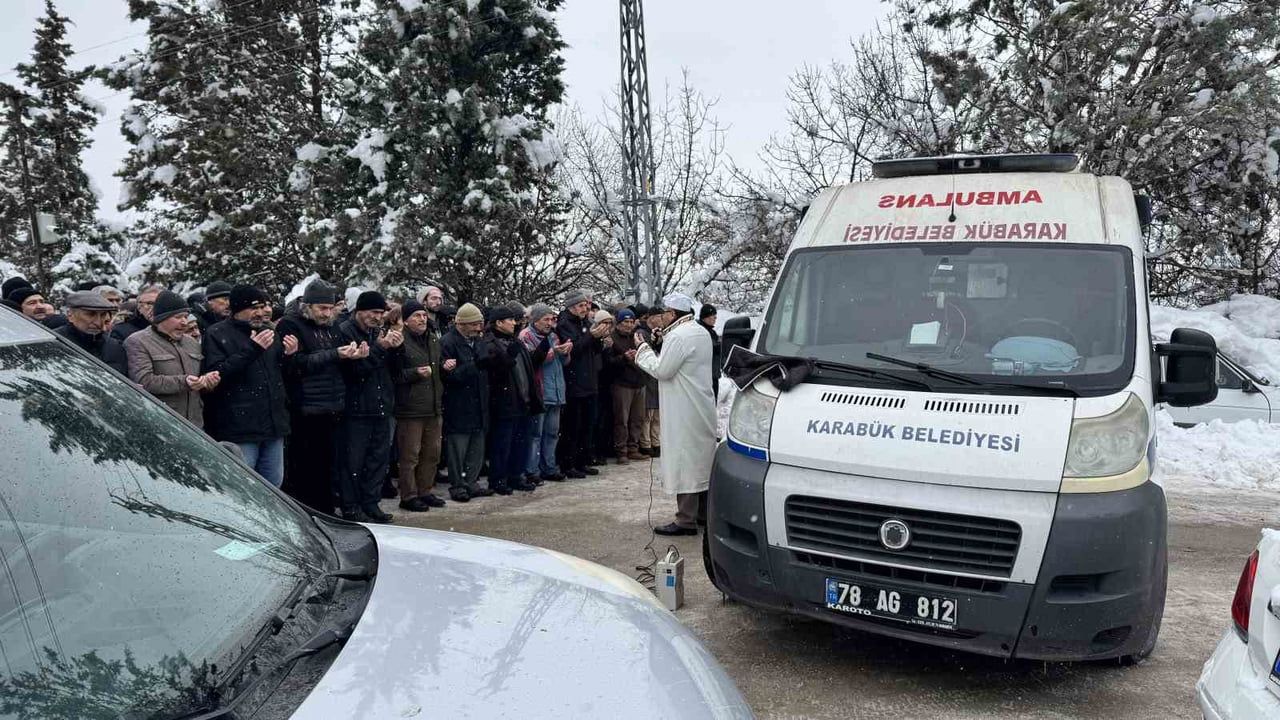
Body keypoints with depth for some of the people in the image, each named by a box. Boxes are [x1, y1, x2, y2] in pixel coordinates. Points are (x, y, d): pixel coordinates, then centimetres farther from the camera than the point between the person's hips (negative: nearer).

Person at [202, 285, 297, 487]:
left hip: (273, 424, 7)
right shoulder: (217, 334, -4)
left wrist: (288, 355, 5)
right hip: (240, 430, -7)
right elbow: (215, 375, -18)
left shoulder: (267, 331, 17)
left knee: (273, 485, 14)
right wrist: (250, 351, -23)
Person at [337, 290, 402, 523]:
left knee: (380, 457, 11)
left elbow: (392, 367, 17)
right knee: (354, 460, -2)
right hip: (357, 408, -7)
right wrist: (379, 347, -22)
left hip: (381, 407, 7)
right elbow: (353, 368, -19)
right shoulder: (345, 331, -8)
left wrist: (396, 348, -2)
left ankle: (371, 503, 20)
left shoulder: (378, 331, 15)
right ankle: (351, 508, 7)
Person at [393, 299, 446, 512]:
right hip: (410, 408, -8)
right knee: (410, 455, -2)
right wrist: (415, 373, -22)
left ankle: (425, 491, 26)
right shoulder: (401, 341, -10)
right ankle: (408, 496, 8)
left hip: (434, 407, 8)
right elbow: (394, 375, -14)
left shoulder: (434, 339, 15)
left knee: (432, 452, 13)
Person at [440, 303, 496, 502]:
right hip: (458, 407, -7)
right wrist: (475, 366, -24)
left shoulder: (479, 341, 13)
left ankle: (471, 483, 22)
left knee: (477, 448, 12)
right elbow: (448, 375, -17)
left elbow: (490, 369, 20)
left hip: (479, 405, 7)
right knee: (457, 448, 0)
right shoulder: (448, 342, -11)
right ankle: (457, 486, 10)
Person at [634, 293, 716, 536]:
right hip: (702, 408, 10)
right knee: (701, 459, 16)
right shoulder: (701, 333, 14)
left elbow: (661, 370, -15)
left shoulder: (678, 336, -17)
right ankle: (704, 512, 26)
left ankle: (686, 520, -3)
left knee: (684, 462, -6)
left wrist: (643, 348, -3)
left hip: (684, 411, -10)